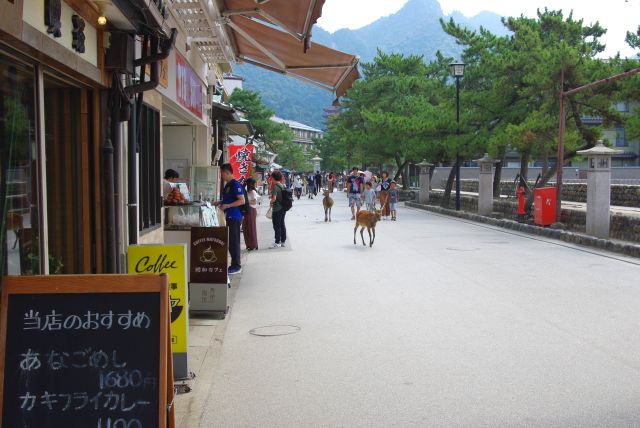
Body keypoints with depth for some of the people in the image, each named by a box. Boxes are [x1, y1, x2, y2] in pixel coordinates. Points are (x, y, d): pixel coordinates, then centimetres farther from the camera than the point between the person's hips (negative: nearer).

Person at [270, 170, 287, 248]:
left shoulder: (275, 187, -17)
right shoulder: (283, 186, 7)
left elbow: (274, 198, -27)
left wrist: (271, 202, -6)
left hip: (277, 209, -8)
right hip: (283, 208, 8)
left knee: (277, 226, -2)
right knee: (282, 225, 14)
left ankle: (277, 242, 2)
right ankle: (283, 241, 20)